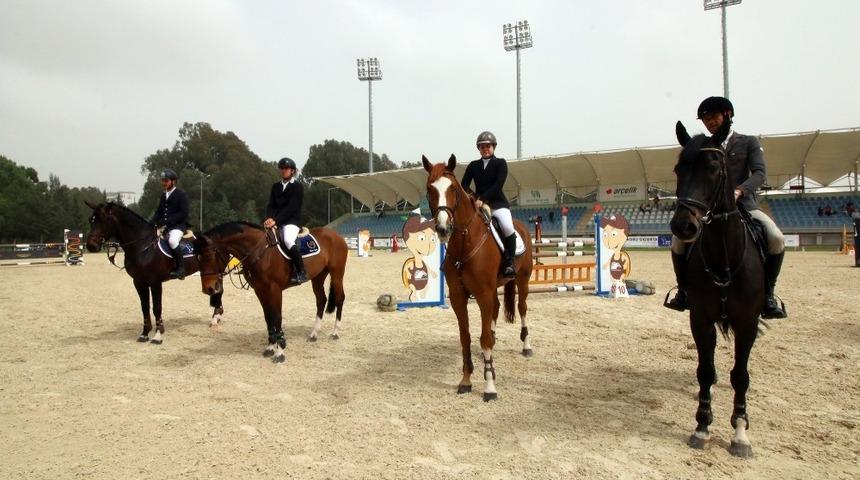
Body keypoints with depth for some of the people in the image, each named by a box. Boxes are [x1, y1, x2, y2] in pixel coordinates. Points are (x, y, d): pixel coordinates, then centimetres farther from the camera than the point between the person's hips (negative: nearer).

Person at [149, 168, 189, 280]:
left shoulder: (181, 194, -6)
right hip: (164, 225, 8)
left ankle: (180, 269, -23)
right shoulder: (163, 196, 16)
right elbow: (158, 212, 18)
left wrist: (168, 220, -23)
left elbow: (183, 213, -14)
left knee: (172, 241, -34)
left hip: (178, 225, -8)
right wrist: (151, 222, -2)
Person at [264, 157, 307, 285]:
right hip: (276, 222, 7)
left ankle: (301, 272, -26)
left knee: (288, 240, -33)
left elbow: (291, 207, -13)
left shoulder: (297, 187, -3)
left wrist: (276, 220, -22)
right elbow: (271, 205, 9)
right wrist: (269, 218, -13)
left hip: (292, 221, -7)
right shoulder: (275, 186, 16)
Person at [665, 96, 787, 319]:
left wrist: (739, 190, -27)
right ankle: (684, 291, -1)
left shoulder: (749, 142, 8)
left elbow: (760, 173, -7)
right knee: (679, 239, -20)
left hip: (744, 205, -2)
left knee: (776, 239, -28)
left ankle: (767, 294, -10)